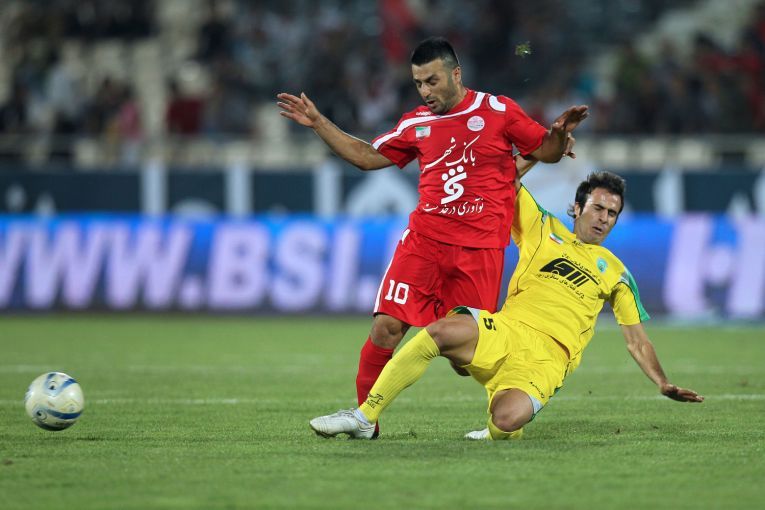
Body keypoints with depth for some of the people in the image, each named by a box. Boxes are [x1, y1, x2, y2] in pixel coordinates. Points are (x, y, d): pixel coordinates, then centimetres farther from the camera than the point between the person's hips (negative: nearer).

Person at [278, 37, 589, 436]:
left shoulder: (497, 110, 3)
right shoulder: (416, 124, 13)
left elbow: (546, 152, 9)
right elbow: (368, 157, 24)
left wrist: (560, 133, -13)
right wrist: (318, 124, 20)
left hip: (481, 248, -3)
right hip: (424, 238, 3)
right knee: (386, 326, -8)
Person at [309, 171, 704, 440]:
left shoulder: (615, 273, 20)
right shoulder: (544, 231, 19)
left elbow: (637, 339, 22)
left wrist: (664, 385, 11)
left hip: (547, 358, -1)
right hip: (505, 332, 1)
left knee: (508, 419, -36)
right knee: (442, 330, -33)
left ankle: (497, 432, 6)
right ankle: (364, 416, -26)